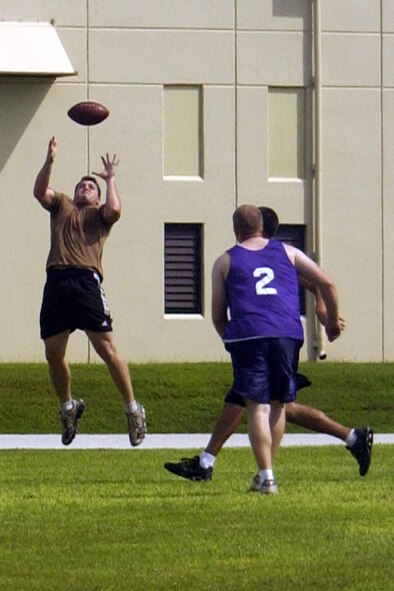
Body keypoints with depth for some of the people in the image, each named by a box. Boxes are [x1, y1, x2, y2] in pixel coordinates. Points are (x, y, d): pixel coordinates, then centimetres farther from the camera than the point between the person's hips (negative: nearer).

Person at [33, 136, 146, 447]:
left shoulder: (99, 214, 18)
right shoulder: (61, 206, 26)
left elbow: (114, 210, -5)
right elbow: (40, 192, 9)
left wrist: (110, 179, 9)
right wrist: (49, 162, -2)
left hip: (86, 281, -4)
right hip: (56, 283, 4)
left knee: (106, 347, -9)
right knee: (53, 353, 4)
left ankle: (133, 410, -3)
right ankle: (67, 407, 26)